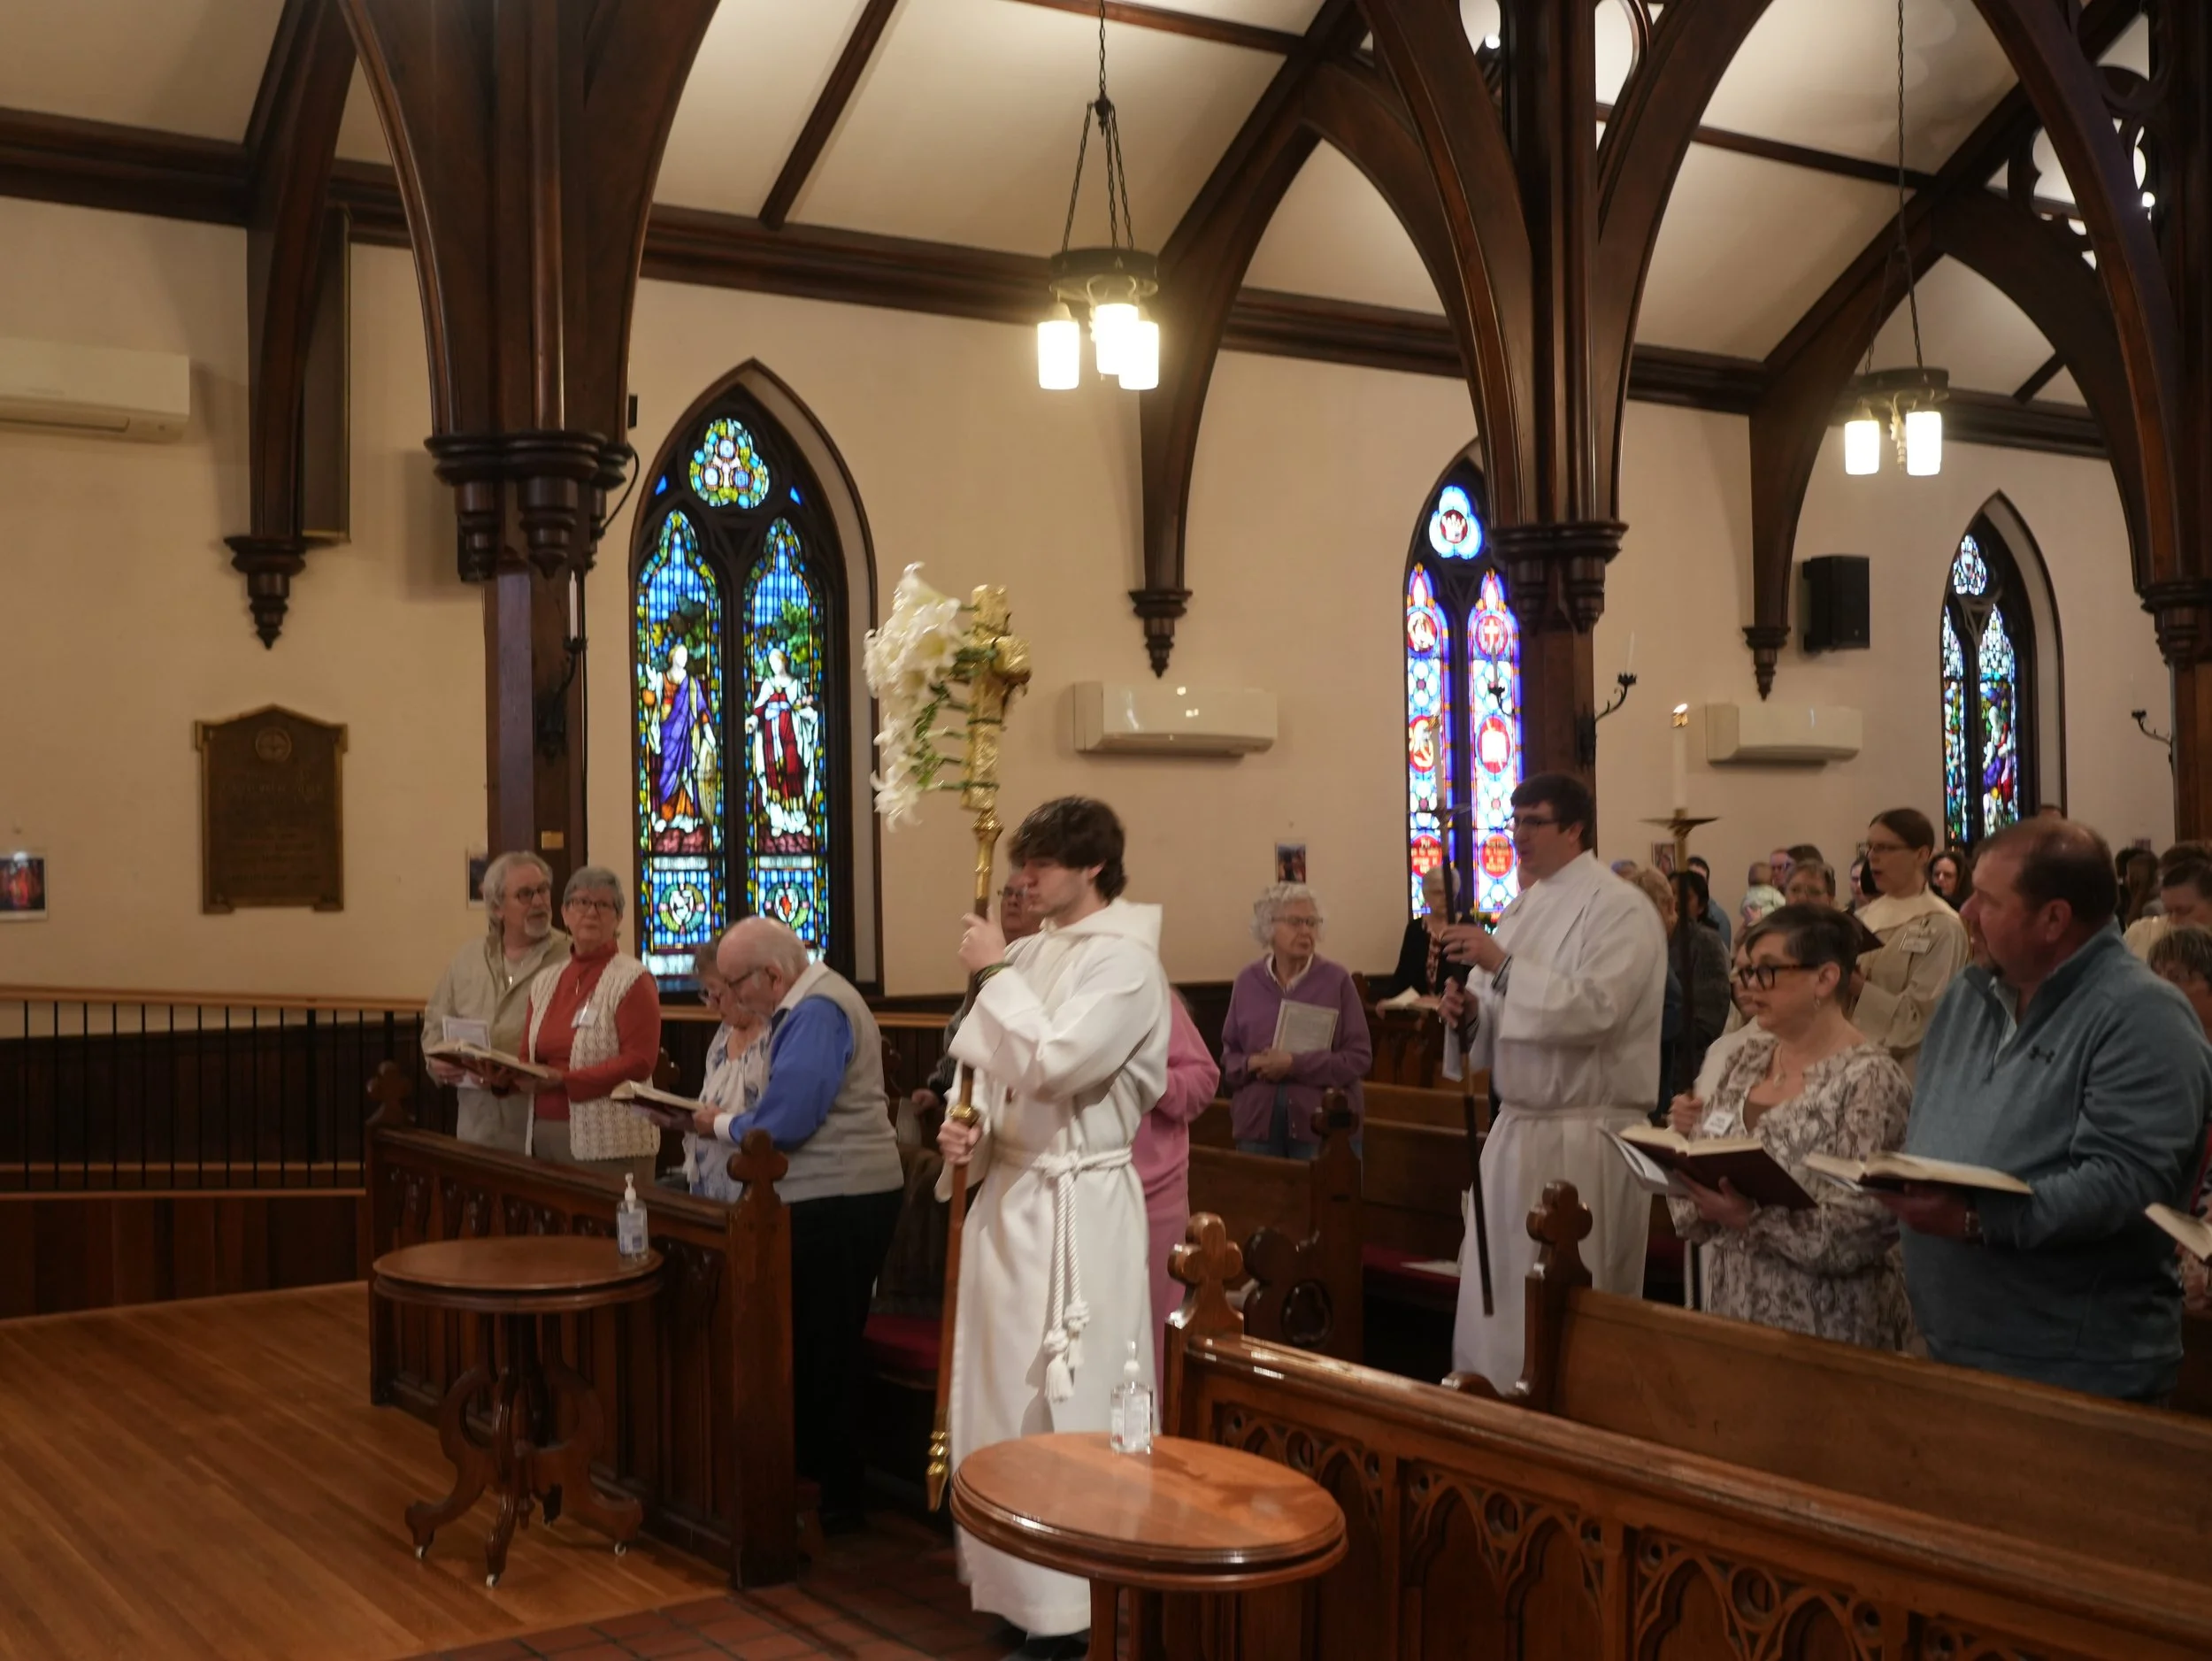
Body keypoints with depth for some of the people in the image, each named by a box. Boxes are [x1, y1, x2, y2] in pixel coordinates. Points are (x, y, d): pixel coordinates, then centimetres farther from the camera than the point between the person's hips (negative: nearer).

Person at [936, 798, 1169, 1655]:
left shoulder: (1126, 961, -13)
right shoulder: (1034, 954, 9)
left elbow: (1053, 1065, -25)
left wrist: (996, 972, -15)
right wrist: (966, 1133, -2)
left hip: (1076, 1207, -8)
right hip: (1009, 1194, 8)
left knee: (1064, 1408, -1)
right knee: (1006, 1397, 14)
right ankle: (1018, 1581, 27)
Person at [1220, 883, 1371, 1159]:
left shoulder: (1337, 980, -2)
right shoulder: (1248, 981, 7)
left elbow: (1359, 1056, -6)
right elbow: (1228, 1055, 11)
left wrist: (1295, 1064, -16)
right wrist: (1251, 1064, -12)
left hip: (1324, 1124, -2)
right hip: (1258, 1122, 2)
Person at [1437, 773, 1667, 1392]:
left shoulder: (1619, 910, -10)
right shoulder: (1524, 907, 14)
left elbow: (1595, 1009, -23)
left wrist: (1504, 967, -24)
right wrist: (1470, 1009, -3)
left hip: (1584, 1133, -8)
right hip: (1517, 1125, 8)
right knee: (1497, 1289, 12)